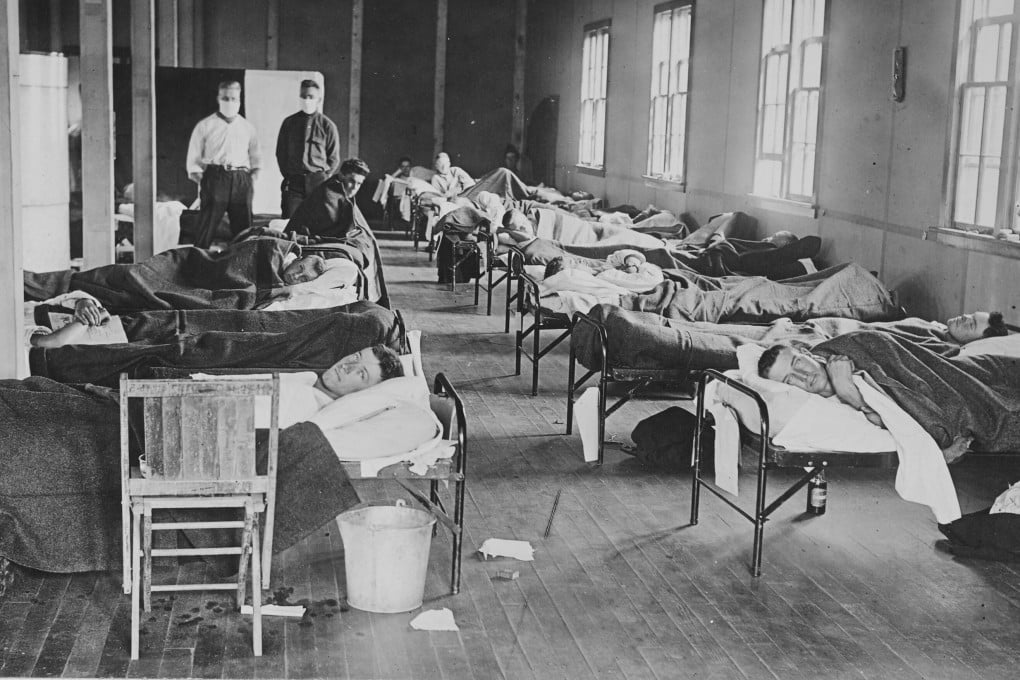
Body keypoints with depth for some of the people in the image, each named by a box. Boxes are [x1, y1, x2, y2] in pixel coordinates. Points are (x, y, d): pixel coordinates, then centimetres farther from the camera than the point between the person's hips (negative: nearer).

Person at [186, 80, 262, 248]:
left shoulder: (248, 127, 18)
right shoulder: (205, 126, 9)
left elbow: (256, 156, 22)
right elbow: (194, 158, 9)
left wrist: (253, 176, 7)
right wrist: (200, 182, -2)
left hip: (241, 180, 3)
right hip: (214, 177, -3)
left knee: (243, 230, 2)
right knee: (206, 228, -8)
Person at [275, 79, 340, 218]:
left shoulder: (327, 126, 5)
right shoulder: (289, 123, 10)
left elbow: (334, 158, 9)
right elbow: (280, 152, 15)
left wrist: (324, 178, -2)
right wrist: (287, 175, 4)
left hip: (318, 182, -1)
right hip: (293, 182, 1)